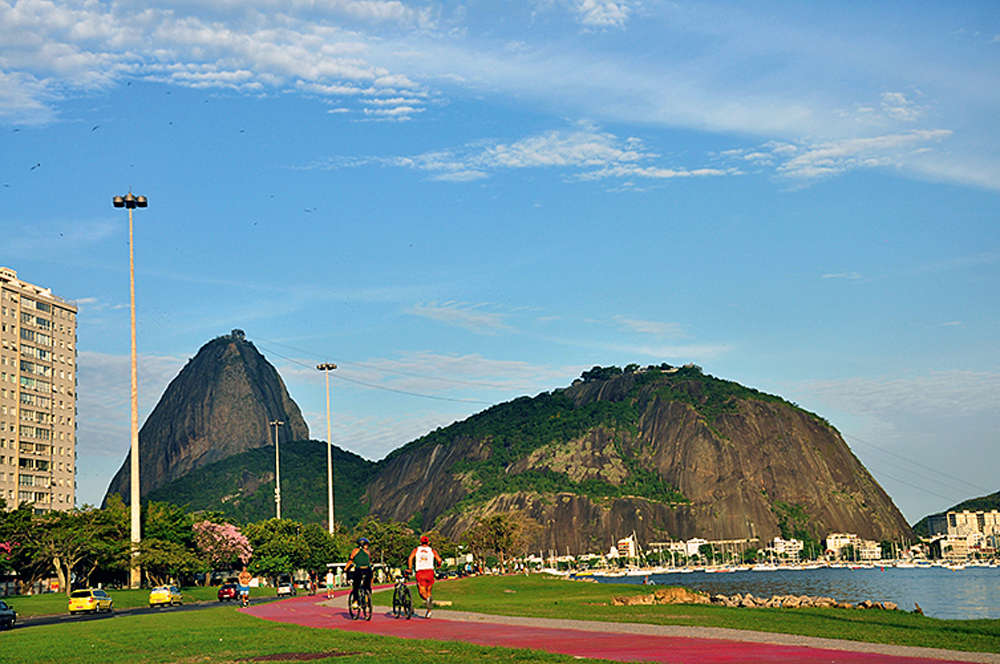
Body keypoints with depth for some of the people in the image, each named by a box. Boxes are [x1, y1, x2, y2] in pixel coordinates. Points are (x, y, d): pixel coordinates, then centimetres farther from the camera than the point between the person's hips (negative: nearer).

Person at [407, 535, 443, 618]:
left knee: (422, 592, 3)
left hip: (420, 573, -1)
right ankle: (429, 612, 12)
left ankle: (427, 598, -34)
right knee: (428, 591, 17)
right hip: (429, 572, 1)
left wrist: (410, 569, 9)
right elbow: (439, 560, 0)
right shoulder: (432, 551, 15)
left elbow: (410, 558, -2)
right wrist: (439, 565, 22)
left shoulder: (416, 550, 16)